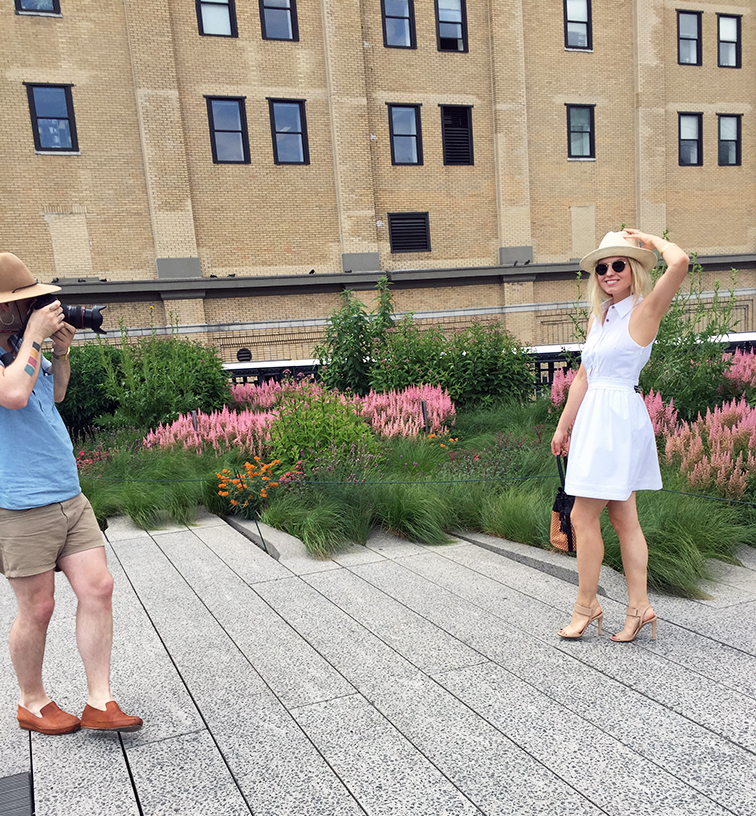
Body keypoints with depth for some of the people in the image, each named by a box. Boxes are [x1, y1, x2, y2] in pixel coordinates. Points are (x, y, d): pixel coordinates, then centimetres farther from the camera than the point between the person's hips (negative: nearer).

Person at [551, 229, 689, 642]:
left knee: (583, 516, -3)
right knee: (623, 517, 10)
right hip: (595, 418, 9)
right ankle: (639, 606, 18)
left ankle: (586, 604, 12)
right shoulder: (599, 317, 15)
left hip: (619, 417, -9)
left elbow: (679, 263, -27)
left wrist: (651, 238, -7)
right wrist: (564, 425, 19)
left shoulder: (643, 311, -9)